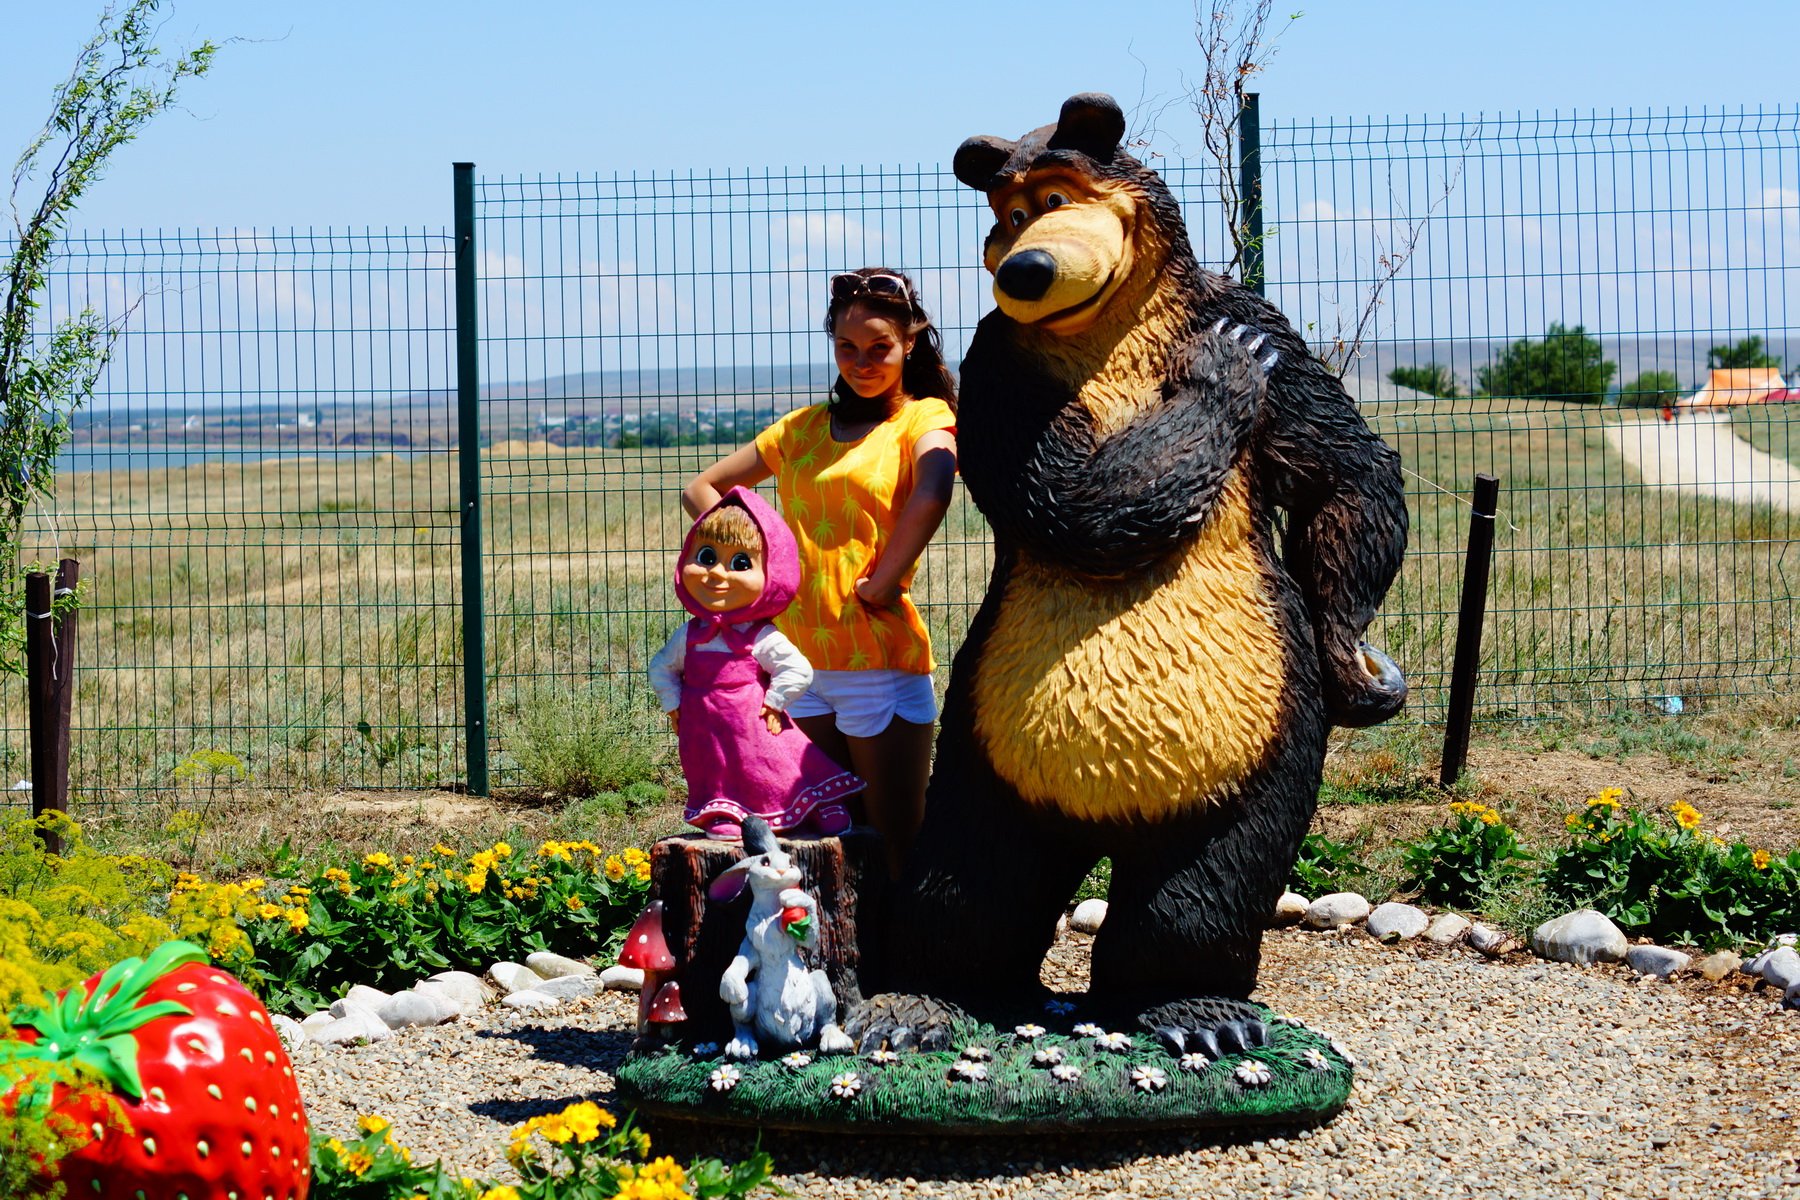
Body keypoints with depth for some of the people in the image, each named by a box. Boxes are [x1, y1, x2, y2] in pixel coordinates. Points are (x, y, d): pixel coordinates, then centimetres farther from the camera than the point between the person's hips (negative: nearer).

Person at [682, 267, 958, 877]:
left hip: (880, 658, -5)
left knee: (899, 847, -2)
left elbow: (931, 493, -23)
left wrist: (879, 585, -20)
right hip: (799, 658, 5)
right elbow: (699, 489, 19)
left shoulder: (926, 418, 0)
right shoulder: (803, 427, 17)